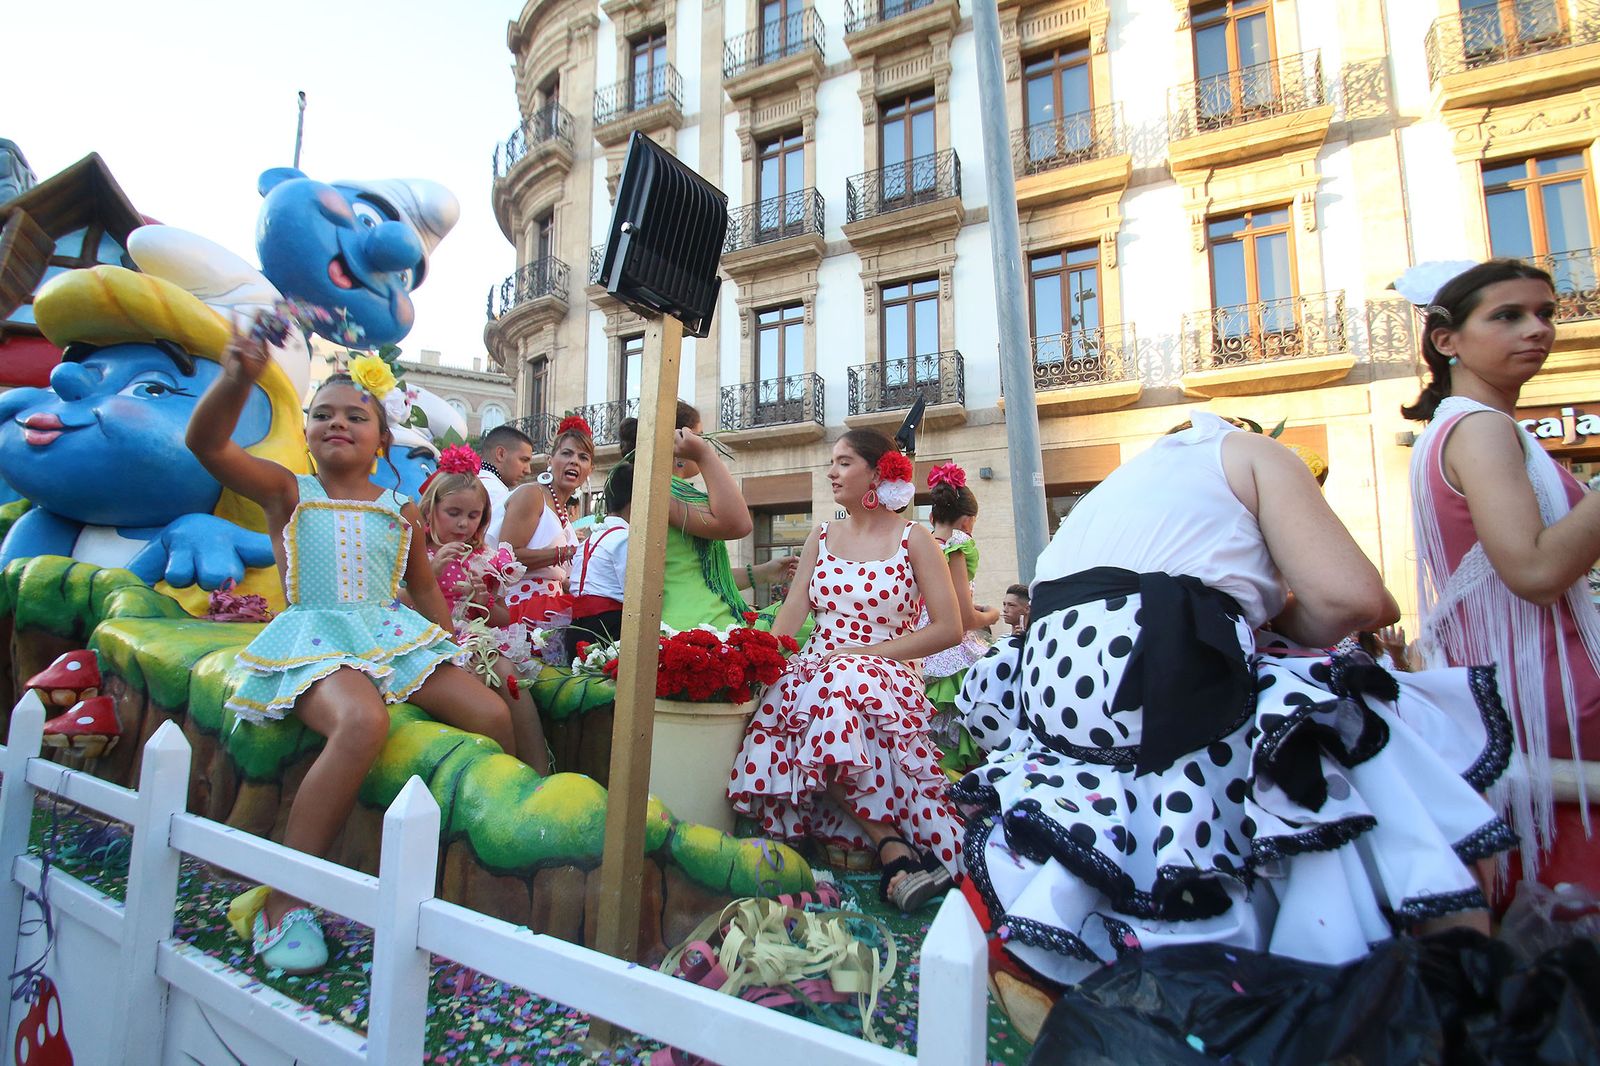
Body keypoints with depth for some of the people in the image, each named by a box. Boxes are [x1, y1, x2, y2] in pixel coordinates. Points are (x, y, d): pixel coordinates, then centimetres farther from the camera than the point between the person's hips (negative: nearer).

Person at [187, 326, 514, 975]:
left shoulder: (401, 511, 15)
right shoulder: (287, 493, 6)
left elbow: (424, 586, 23)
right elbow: (206, 442, -11)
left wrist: (446, 645, 13)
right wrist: (238, 378, -28)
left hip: (393, 634, 4)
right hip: (315, 639, -4)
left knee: (491, 713, -15)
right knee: (363, 723, -37)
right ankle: (282, 899, -22)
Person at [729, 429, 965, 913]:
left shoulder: (913, 540, 2)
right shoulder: (822, 537, 15)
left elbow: (949, 628, -6)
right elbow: (792, 611, 7)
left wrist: (868, 653, -13)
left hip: (885, 676, -4)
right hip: (814, 670, 4)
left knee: (842, 690, -38)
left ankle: (891, 844, -25)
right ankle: (892, 844, -25)